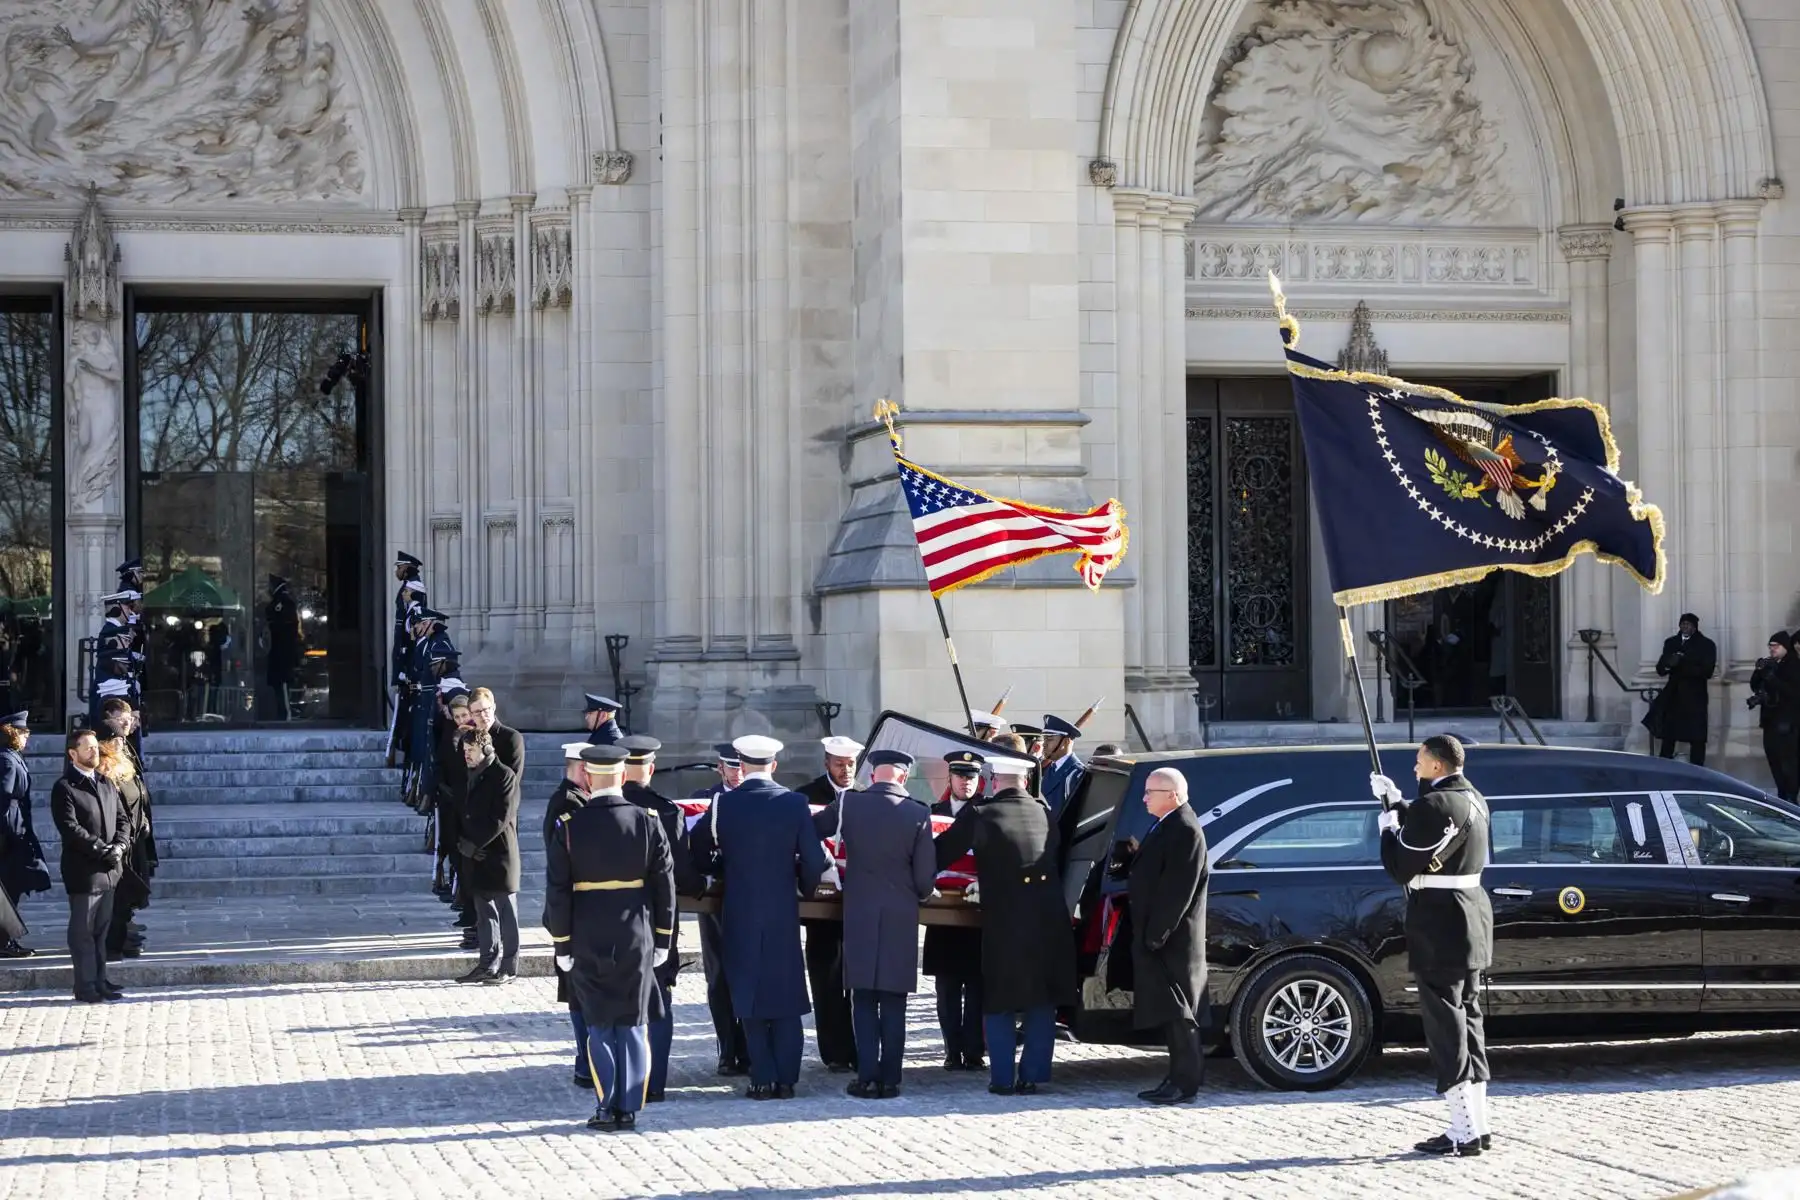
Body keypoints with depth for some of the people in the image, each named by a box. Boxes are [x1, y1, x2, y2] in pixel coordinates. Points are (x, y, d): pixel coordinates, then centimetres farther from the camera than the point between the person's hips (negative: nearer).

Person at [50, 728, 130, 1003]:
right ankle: (85, 986, 2)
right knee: (83, 931, -1)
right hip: (83, 871, -7)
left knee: (101, 929, 11)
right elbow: (71, 828, -17)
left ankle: (99, 981, 17)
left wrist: (118, 847, -5)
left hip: (109, 870, 7)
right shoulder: (65, 788, -8)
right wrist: (104, 851, -18)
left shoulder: (106, 785, 15)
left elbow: (121, 820, 15)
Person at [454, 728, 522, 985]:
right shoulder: (472, 776, 15)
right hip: (477, 857, 8)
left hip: (499, 856, -8)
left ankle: (508, 968, 1)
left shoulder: (504, 776, -9)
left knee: (506, 913, -2)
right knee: (485, 913, 12)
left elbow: (501, 819, -15)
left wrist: (473, 844, -15)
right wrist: (463, 843, 1)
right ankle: (488, 964, 17)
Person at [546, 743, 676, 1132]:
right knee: (632, 1027, 9)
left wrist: (562, 944, 2)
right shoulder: (648, 822, -5)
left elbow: (557, 891, -7)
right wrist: (663, 938, 9)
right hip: (636, 941, 1)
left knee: (600, 1028, 9)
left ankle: (607, 1109, 6)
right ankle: (628, 1109, 8)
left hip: (589, 943, -1)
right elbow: (665, 884, 0)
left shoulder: (568, 826, -8)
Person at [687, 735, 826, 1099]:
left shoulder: (724, 804, -6)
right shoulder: (794, 803, -5)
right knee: (787, 998, 8)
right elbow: (813, 859, -5)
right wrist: (806, 888, 15)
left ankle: (763, 1079, 2)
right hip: (783, 912, 1)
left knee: (749, 996, 6)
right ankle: (786, 1079, 6)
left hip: (740, 912, -1)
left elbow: (697, 849, 3)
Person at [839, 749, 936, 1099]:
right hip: (901, 919, 0)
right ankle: (890, 1079, 6)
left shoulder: (849, 804, -4)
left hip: (859, 915, 1)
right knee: (894, 1002, 6)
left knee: (864, 1001, 6)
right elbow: (926, 876, -6)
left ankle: (867, 1077, 1)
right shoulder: (918, 814, -7)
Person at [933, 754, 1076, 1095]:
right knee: (1042, 1002, 12)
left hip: (1003, 922, -3)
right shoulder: (1045, 814, 9)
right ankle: (1032, 1076, 11)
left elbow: (942, 852, 1)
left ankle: (1003, 1078, 7)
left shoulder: (980, 815, -4)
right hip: (1048, 921, 3)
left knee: (999, 1003, 8)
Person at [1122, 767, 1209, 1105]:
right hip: (1157, 939, 10)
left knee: (1177, 1012, -6)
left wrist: (1155, 935, -21)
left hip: (1171, 940, -10)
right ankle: (1180, 1078, 17)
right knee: (1172, 1012, 12)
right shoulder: (1165, 827, 15)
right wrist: (1146, 935, 14)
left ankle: (1184, 1083, -4)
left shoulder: (1184, 830, -16)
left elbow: (1176, 890, -21)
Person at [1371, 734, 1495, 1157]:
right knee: (1466, 1017, 14)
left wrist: (1388, 826, 0)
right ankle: (1477, 1125, 18)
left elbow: (1401, 868, -16)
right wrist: (1394, 803, 20)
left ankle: (1464, 1132, -6)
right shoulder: (1471, 799, 10)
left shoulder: (1435, 805, -20)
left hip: (1440, 924, -10)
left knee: (1445, 1026, -6)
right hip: (1469, 917, 10)